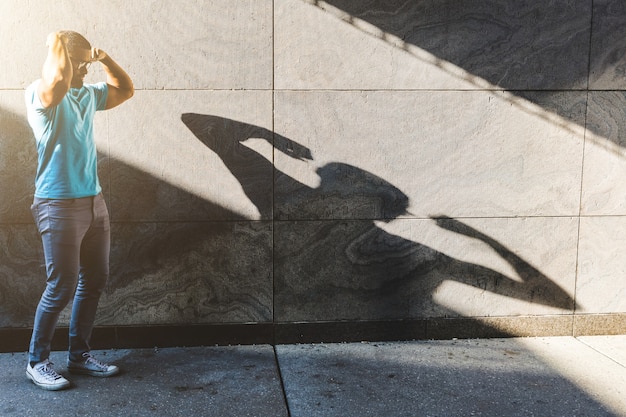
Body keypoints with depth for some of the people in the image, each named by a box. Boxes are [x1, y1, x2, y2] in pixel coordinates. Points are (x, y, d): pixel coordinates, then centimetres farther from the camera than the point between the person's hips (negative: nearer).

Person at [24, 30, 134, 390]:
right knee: (62, 288, -4)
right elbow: (58, 81, -33)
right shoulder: (40, 94, -11)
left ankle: (80, 354, 24)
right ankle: (38, 361, 13)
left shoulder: (88, 94, 13)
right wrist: (56, 45, -15)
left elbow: (126, 90, 22)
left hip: (95, 202, 8)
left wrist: (104, 58, 10)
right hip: (60, 206, -8)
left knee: (95, 281, 11)